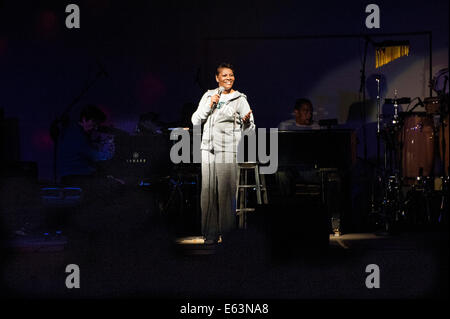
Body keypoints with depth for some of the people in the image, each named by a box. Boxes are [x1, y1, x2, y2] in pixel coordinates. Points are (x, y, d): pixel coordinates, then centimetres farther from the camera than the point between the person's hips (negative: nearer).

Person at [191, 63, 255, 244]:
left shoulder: (240, 99, 5)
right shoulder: (208, 96, 15)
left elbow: (249, 128, 2)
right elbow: (195, 120, 12)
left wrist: (246, 121, -22)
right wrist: (209, 104, -1)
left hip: (228, 151, -3)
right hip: (208, 149, 3)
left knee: (226, 191, -8)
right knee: (208, 190, -1)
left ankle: (226, 232, -2)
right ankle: (211, 232, 3)